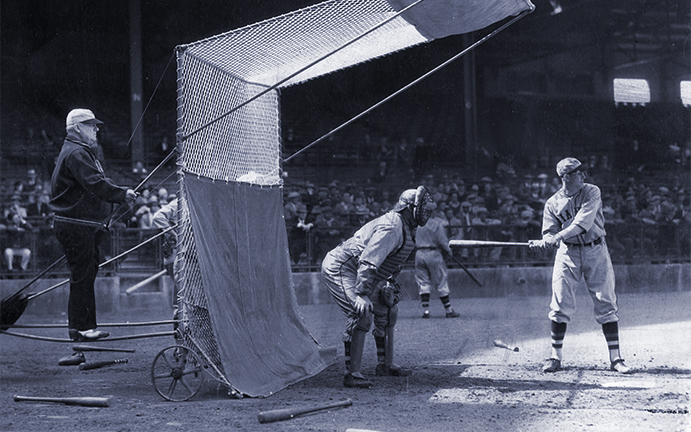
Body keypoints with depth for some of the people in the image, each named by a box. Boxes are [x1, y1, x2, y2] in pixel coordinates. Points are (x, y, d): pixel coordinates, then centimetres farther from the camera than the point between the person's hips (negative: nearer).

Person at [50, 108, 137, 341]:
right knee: (83, 275, -7)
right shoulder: (76, 153, -14)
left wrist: (122, 193, 3)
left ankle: (84, 325, 18)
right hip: (76, 225, -11)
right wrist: (122, 194, -20)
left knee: (86, 273, 13)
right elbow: (96, 184, -25)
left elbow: (98, 183, 17)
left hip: (85, 225, 11)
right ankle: (81, 328, -3)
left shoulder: (81, 152, 21)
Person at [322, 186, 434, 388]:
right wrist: (361, 295, -37)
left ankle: (385, 365, 27)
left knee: (387, 310, 16)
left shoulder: (404, 228, 10)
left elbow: (388, 262, 23)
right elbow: (368, 262, -33)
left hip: (363, 276, 11)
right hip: (339, 268, -11)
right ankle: (352, 374, -23)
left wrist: (387, 285, 20)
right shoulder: (390, 228, -25)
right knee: (361, 315, -25)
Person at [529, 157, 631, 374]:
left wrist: (558, 236, -30)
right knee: (560, 306, -2)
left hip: (595, 252, -1)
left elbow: (583, 223, -20)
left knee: (606, 305, 0)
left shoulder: (592, 192, -6)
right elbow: (550, 233, -2)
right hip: (567, 253, 1)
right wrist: (544, 242, -26)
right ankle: (555, 357, 10)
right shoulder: (552, 203, 0)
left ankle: (615, 358, 6)